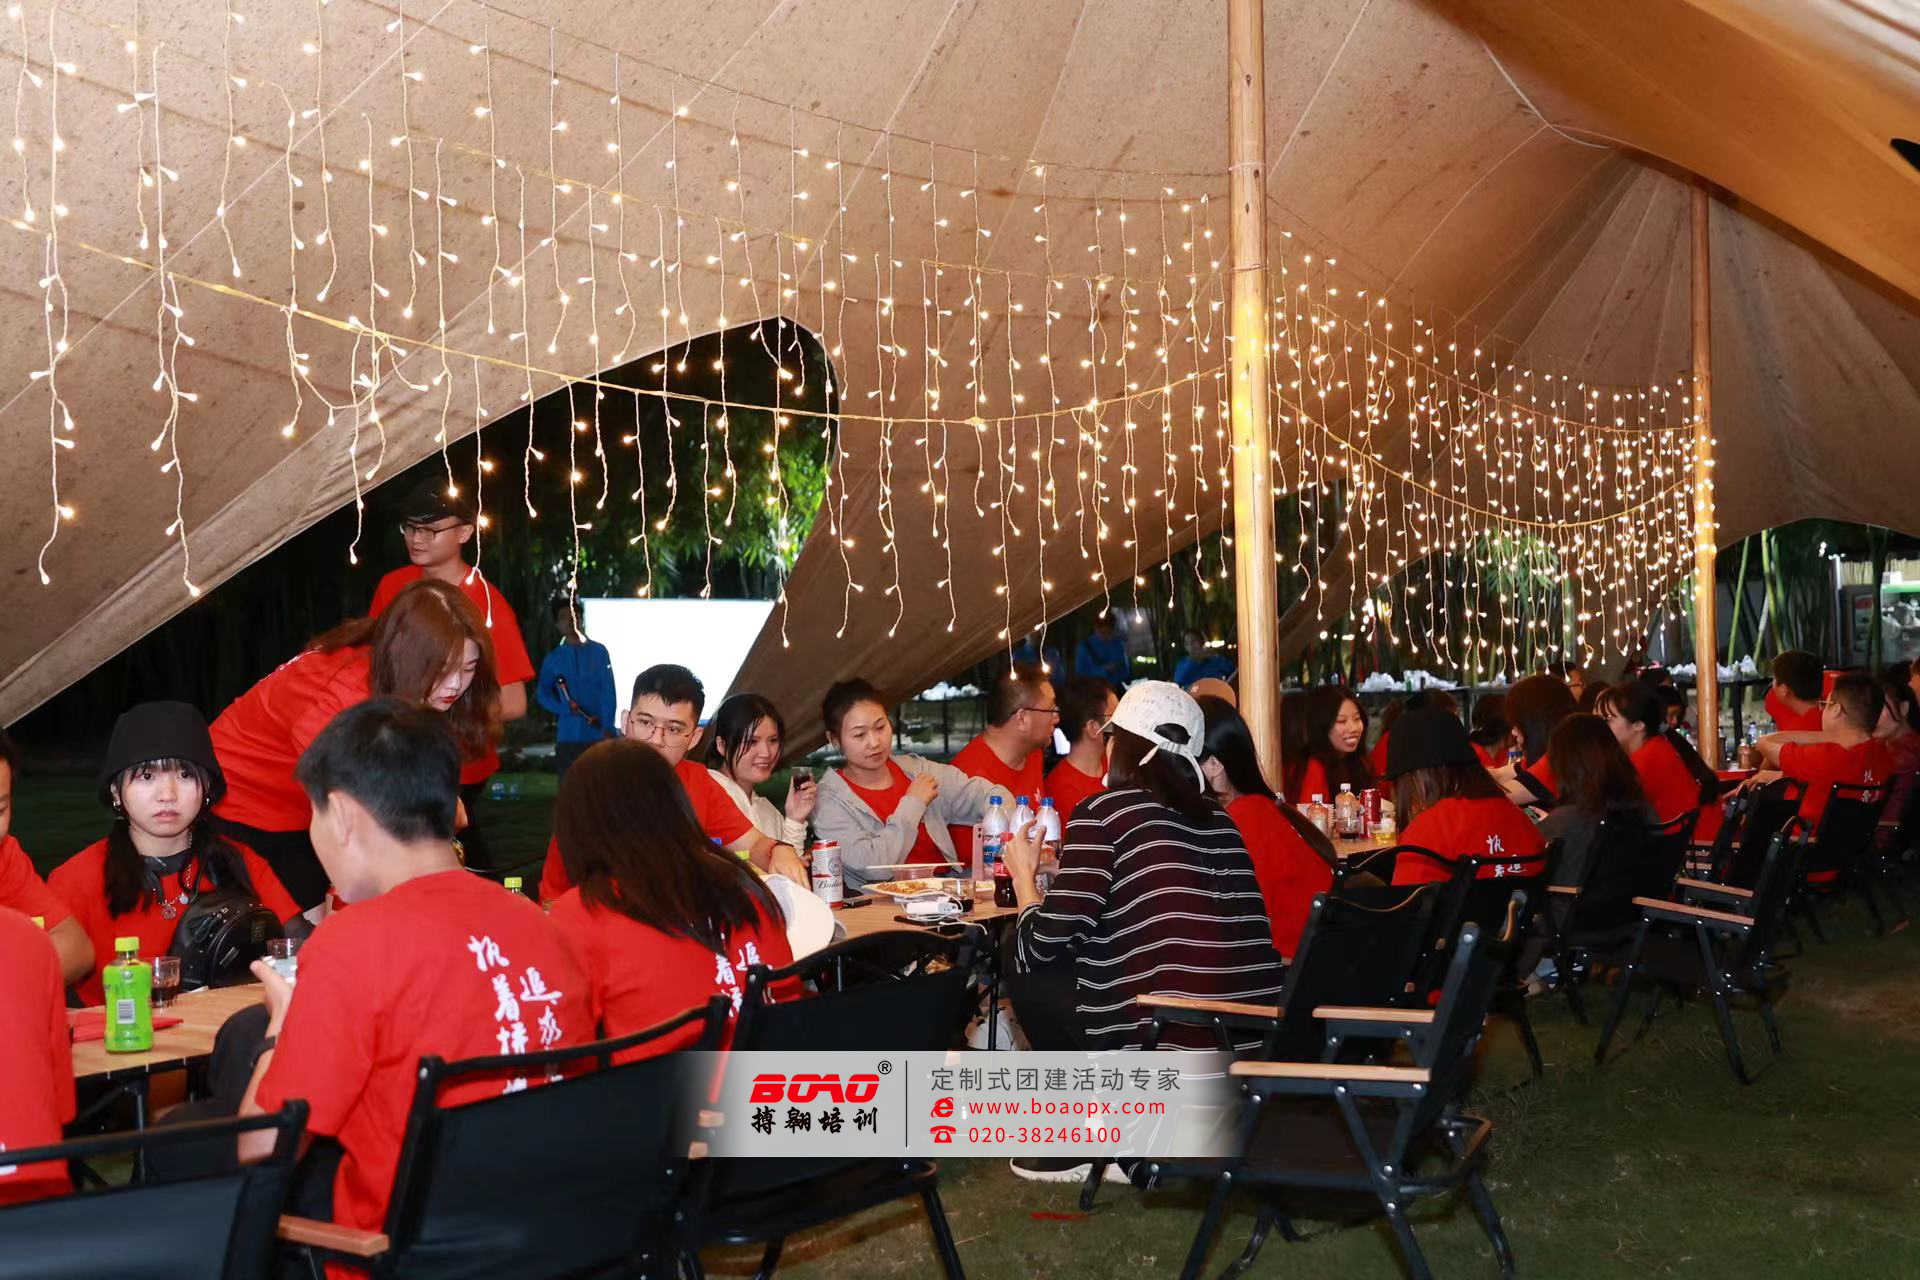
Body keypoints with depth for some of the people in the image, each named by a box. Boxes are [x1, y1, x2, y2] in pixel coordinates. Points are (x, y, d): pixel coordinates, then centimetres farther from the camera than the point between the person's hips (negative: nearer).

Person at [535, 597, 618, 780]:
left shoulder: (598, 651, 4)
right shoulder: (552, 659, 9)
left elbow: (609, 693, -1)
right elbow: (543, 693, 10)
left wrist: (608, 729, -12)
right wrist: (565, 708, -10)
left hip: (599, 734, -2)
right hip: (568, 736, 2)